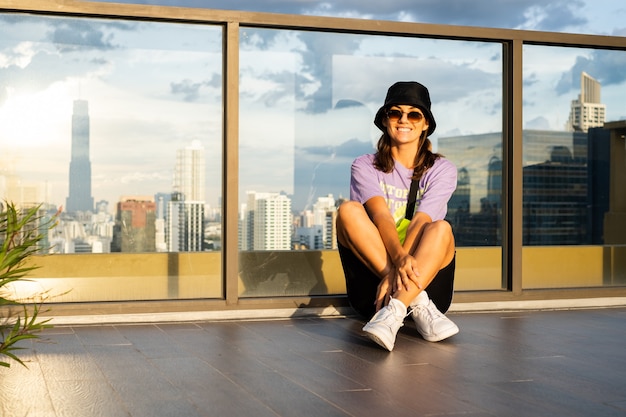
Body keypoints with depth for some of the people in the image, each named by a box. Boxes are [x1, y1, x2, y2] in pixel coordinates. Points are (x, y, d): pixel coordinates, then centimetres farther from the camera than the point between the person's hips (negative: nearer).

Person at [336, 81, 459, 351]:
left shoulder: (441, 169, 6)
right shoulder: (366, 166, 6)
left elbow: (421, 221, -12)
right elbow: (381, 216, -13)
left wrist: (395, 272, -29)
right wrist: (399, 258, -34)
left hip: (426, 277, 0)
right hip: (372, 283, 1)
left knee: (441, 228, -28)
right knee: (349, 210, -22)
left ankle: (393, 313, -46)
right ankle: (416, 305, -33)